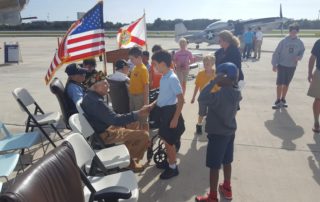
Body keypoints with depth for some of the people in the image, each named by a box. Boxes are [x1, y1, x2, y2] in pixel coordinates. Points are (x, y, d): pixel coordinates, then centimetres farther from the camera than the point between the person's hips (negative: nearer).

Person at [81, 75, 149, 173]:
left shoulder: (89, 96, 3)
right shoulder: (96, 102, -28)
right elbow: (116, 120, -32)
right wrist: (138, 114, -32)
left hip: (102, 130, 11)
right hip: (106, 135, -10)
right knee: (144, 135, -10)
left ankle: (129, 157, 34)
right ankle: (131, 162, 12)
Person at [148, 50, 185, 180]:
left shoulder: (172, 78, -21)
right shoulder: (163, 77, 8)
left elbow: (181, 100, -22)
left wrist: (175, 118, -23)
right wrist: (153, 105, 9)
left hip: (170, 112, -9)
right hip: (163, 111, 9)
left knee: (169, 142, 3)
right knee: (165, 139, 20)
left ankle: (173, 168, 19)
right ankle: (169, 161, 38)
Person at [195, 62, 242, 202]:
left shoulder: (220, 94, -26)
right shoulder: (236, 93, -1)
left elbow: (202, 98, -30)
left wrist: (213, 82, -26)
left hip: (218, 134, -8)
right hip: (230, 131, 8)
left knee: (214, 166, 4)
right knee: (226, 162, 22)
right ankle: (227, 189, 40)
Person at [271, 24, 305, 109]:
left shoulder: (299, 42, -2)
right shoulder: (284, 41, -9)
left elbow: (302, 51, 11)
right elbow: (276, 53, -7)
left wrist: (299, 57, -12)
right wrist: (274, 64, -9)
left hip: (292, 66, 3)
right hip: (282, 65, -2)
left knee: (286, 84, 12)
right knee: (280, 83, -3)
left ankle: (283, 99, 24)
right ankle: (278, 101, 6)